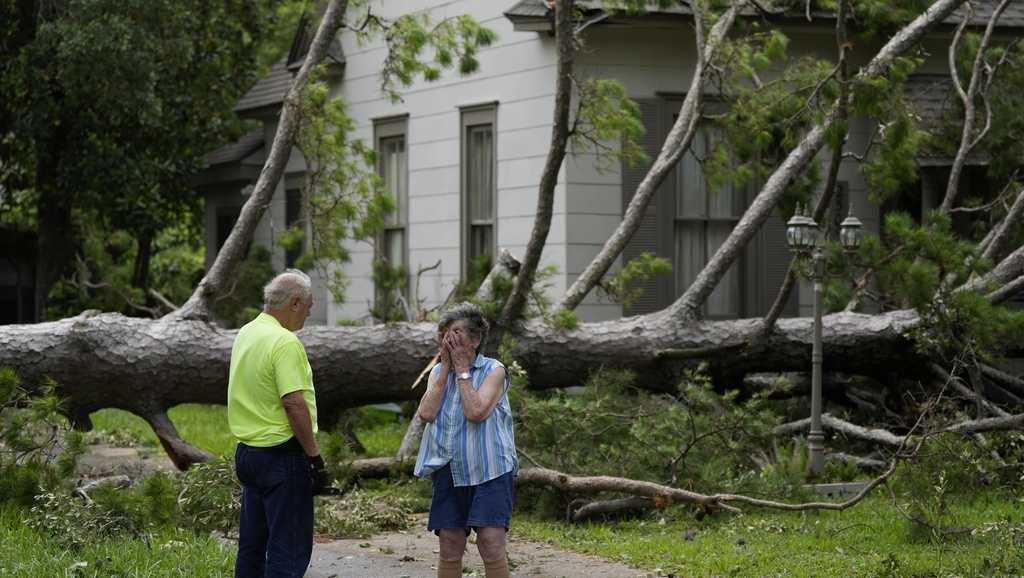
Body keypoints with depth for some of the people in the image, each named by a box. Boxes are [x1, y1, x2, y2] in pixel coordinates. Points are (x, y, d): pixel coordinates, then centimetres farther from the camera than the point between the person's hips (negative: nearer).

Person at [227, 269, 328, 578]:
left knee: (252, 546, 14)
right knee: (289, 551, -6)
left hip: (248, 451, 9)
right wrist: (315, 457, -18)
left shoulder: (245, 334, 11)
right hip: (282, 456, -9)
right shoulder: (285, 342, -18)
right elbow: (294, 404, -24)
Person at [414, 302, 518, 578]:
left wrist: (462, 368, -8)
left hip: (488, 472, -4)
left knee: (491, 544, -13)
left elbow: (475, 411, -17)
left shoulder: (493, 371, -1)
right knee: (450, 549, 5)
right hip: (449, 472, 4)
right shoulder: (438, 373, 13)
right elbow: (426, 412, -5)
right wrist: (446, 367, -2)